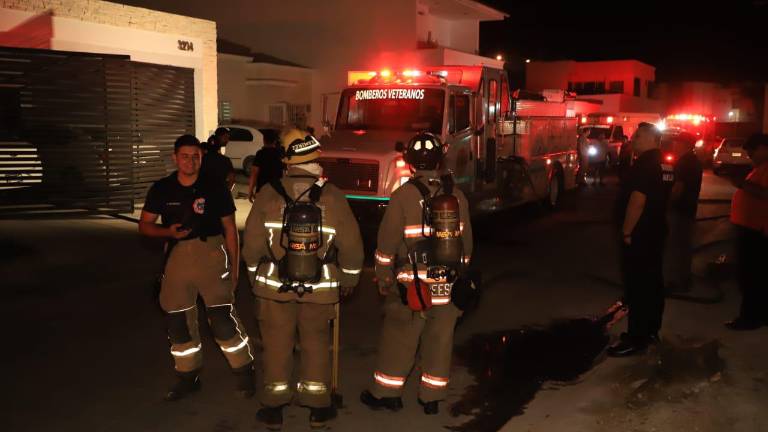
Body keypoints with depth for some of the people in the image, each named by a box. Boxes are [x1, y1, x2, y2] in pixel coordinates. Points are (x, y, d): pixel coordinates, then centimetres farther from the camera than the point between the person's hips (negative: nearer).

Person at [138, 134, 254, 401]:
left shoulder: (215, 189, -2)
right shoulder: (162, 189, 3)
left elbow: (230, 229, 3)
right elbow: (144, 225, 7)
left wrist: (234, 267, 2)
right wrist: (168, 232, -14)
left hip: (211, 254, -3)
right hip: (177, 256, 3)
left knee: (223, 317, -9)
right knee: (177, 320, 10)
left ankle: (244, 372, 10)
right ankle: (188, 377, 29)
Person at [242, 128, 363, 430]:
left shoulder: (268, 194, -10)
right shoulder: (332, 196, -11)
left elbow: (253, 243, -4)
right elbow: (351, 244, -7)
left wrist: (256, 276, 13)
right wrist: (349, 280, 9)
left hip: (274, 286, 0)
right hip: (319, 289, 0)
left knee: (277, 346, 13)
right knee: (316, 345, 15)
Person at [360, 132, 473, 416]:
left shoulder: (404, 195, -11)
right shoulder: (457, 195, 3)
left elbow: (387, 242, -9)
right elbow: (466, 243, 10)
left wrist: (383, 278, 2)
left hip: (412, 285, -4)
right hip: (448, 285, 4)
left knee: (399, 339, 8)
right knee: (440, 340, 12)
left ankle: (386, 393, 20)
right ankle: (431, 398, 21)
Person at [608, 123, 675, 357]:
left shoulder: (644, 163, -19)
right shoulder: (665, 164, 13)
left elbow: (637, 200, -26)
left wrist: (626, 231, -20)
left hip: (639, 233, -10)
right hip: (656, 231, 10)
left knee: (637, 287, -6)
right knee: (653, 282, 15)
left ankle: (636, 339, -1)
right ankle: (651, 330, 25)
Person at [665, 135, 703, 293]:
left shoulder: (683, 162, -18)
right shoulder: (695, 161, 14)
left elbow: (678, 186, -22)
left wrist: (668, 201, -12)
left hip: (678, 208, -10)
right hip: (689, 207, 10)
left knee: (674, 245, -5)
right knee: (685, 244, 15)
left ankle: (674, 281, -3)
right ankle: (685, 278, 23)